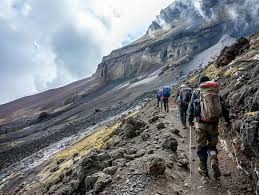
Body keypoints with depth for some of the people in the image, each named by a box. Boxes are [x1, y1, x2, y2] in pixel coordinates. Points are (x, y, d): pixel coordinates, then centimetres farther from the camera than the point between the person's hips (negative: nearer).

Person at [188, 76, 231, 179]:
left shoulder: (196, 93, 1)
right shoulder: (216, 93, 7)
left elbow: (190, 107, 3)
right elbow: (224, 108, 8)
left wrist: (190, 120, 15)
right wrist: (228, 121, 17)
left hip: (201, 123, -2)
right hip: (214, 124, 2)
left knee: (201, 146, 11)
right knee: (212, 145, 19)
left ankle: (203, 169, 18)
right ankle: (214, 161, -7)